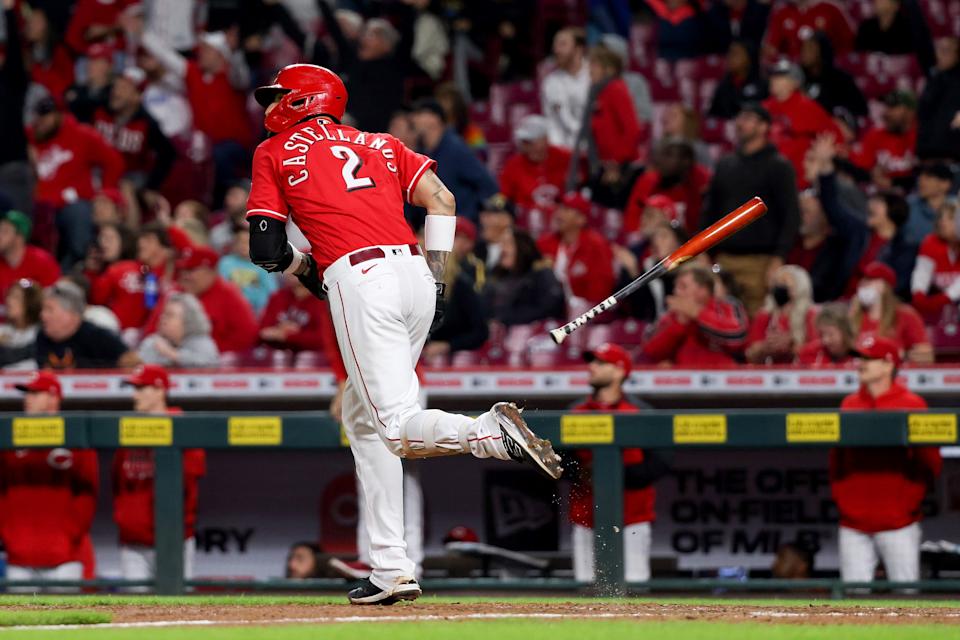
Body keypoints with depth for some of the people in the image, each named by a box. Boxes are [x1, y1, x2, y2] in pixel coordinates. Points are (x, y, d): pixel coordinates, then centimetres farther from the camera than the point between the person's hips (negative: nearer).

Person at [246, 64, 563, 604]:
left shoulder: (275, 154, 13)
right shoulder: (379, 144, 24)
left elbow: (266, 249, 6)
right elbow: (442, 200, 12)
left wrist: (305, 267, 26)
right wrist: (435, 280, 14)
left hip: (358, 279, -6)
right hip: (414, 271, 6)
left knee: (396, 427, -11)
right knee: (361, 415, 17)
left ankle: (490, 432, -41)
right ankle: (392, 570, 11)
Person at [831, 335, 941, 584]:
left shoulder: (912, 405, -1)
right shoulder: (849, 404, 11)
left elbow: (930, 461, -2)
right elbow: (836, 460, 15)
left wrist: (910, 500, -7)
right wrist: (840, 499, 5)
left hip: (897, 523, -4)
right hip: (853, 524, 4)